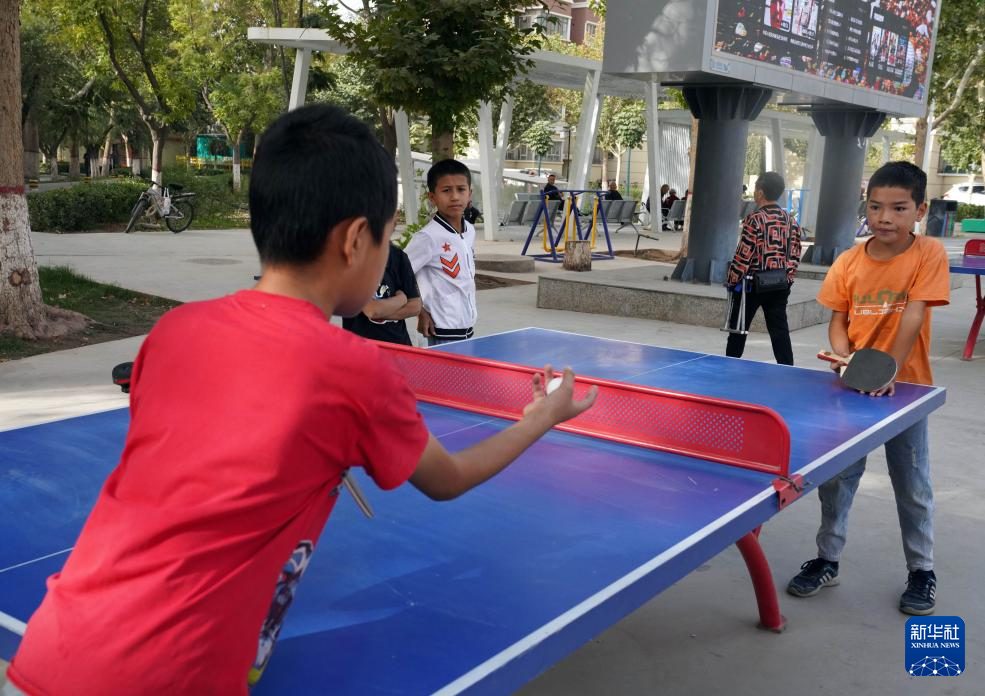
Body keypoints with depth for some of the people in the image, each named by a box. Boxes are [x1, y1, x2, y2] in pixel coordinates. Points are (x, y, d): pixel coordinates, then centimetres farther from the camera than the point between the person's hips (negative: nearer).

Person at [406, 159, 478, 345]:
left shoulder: (470, 232, 7)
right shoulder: (428, 237, -15)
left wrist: (470, 314, 14)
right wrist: (421, 313, -10)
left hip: (468, 330, 7)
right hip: (443, 335, -7)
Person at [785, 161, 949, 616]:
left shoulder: (929, 254, -11)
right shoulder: (849, 262, -2)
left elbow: (912, 318, -18)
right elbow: (837, 321, 0)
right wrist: (845, 359, -18)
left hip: (905, 387, -3)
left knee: (913, 485, 10)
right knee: (836, 477, 10)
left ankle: (922, 571, 28)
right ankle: (827, 560, 25)